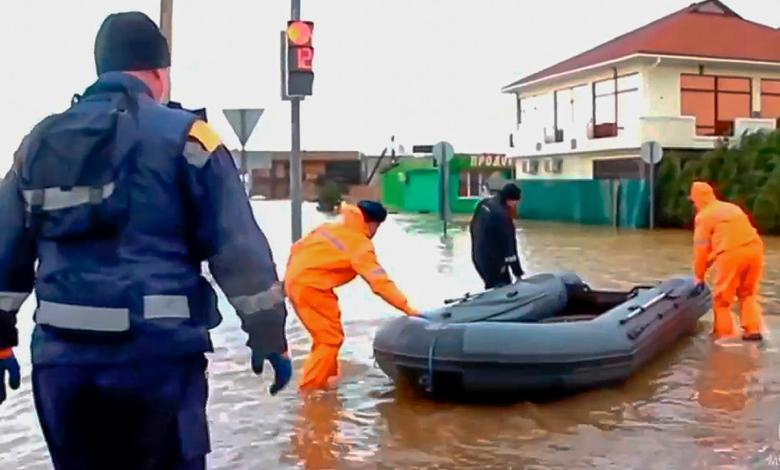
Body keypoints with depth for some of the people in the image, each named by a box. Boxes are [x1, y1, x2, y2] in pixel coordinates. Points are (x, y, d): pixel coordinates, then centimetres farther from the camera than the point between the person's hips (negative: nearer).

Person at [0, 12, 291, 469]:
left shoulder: (40, 142, 12)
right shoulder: (185, 136, -3)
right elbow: (241, 250, -7)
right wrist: (270, 337, 1)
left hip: (62, 359, 5)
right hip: (157, 357, -4)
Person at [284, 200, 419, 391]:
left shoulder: (332, 228, 17)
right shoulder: (361, 245, -8)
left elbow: (298, 246, 18)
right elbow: (380, 281, -14)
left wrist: (292, 274, 24)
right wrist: (406, 308, -14)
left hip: (295, 279, 9)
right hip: (310, 286, -9)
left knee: (326, 334, 21)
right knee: (331, 337, -1)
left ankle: (326, 376, 30)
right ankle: (311, 386, 1)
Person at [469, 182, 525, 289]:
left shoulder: (484, 204, 2)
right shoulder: (502, 215, -25)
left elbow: (472, 228, 16)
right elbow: (509, 246, -24)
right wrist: (518, 273, -20)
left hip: (478, 256, 9)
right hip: (493, 261, -9)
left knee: (492, 288, 21)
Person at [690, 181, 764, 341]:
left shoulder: (703, 216, 7)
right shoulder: (732, 208, 28)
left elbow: (701, 249, 5)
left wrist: (699, 276, 15)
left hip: (731, 253, -7)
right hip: (754, 249, 7)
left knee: (722, 297, 8)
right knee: (748, 293, 22)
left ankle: (723, 334, 12)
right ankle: (753, 330, 16)